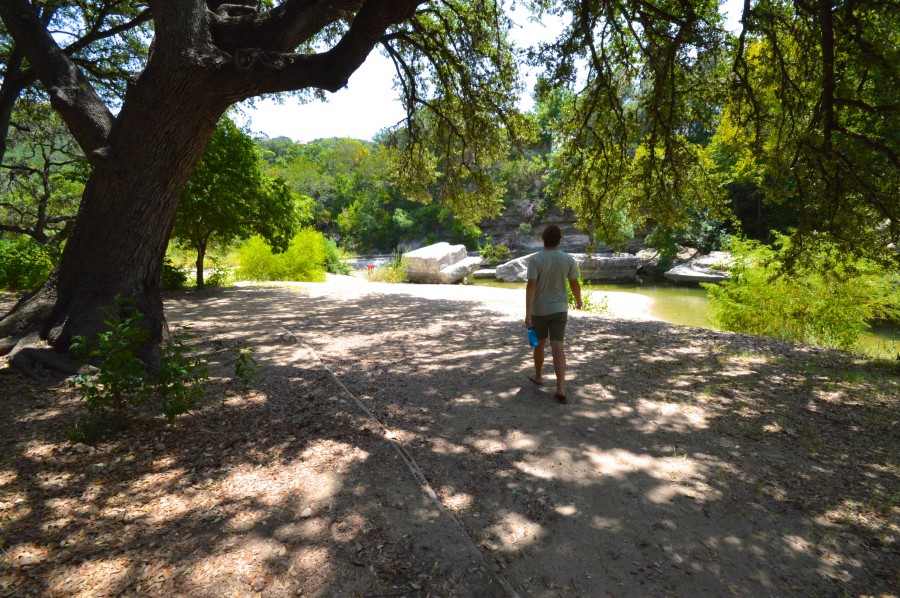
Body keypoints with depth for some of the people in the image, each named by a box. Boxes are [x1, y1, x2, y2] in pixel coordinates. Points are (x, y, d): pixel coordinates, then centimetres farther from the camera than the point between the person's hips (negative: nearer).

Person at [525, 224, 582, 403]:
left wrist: (528, 314, -19)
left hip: (539, 310, -1)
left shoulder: (535, 259, -13)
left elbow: (531, 286, -19)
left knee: (539, 343, 18)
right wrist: (578, 301, 25)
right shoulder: (568, 259, -4)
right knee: (557, 347, -4)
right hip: (559, 309, 1)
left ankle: (537, 376, 36)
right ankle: (560, 388, -12)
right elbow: (575, 284, 5)